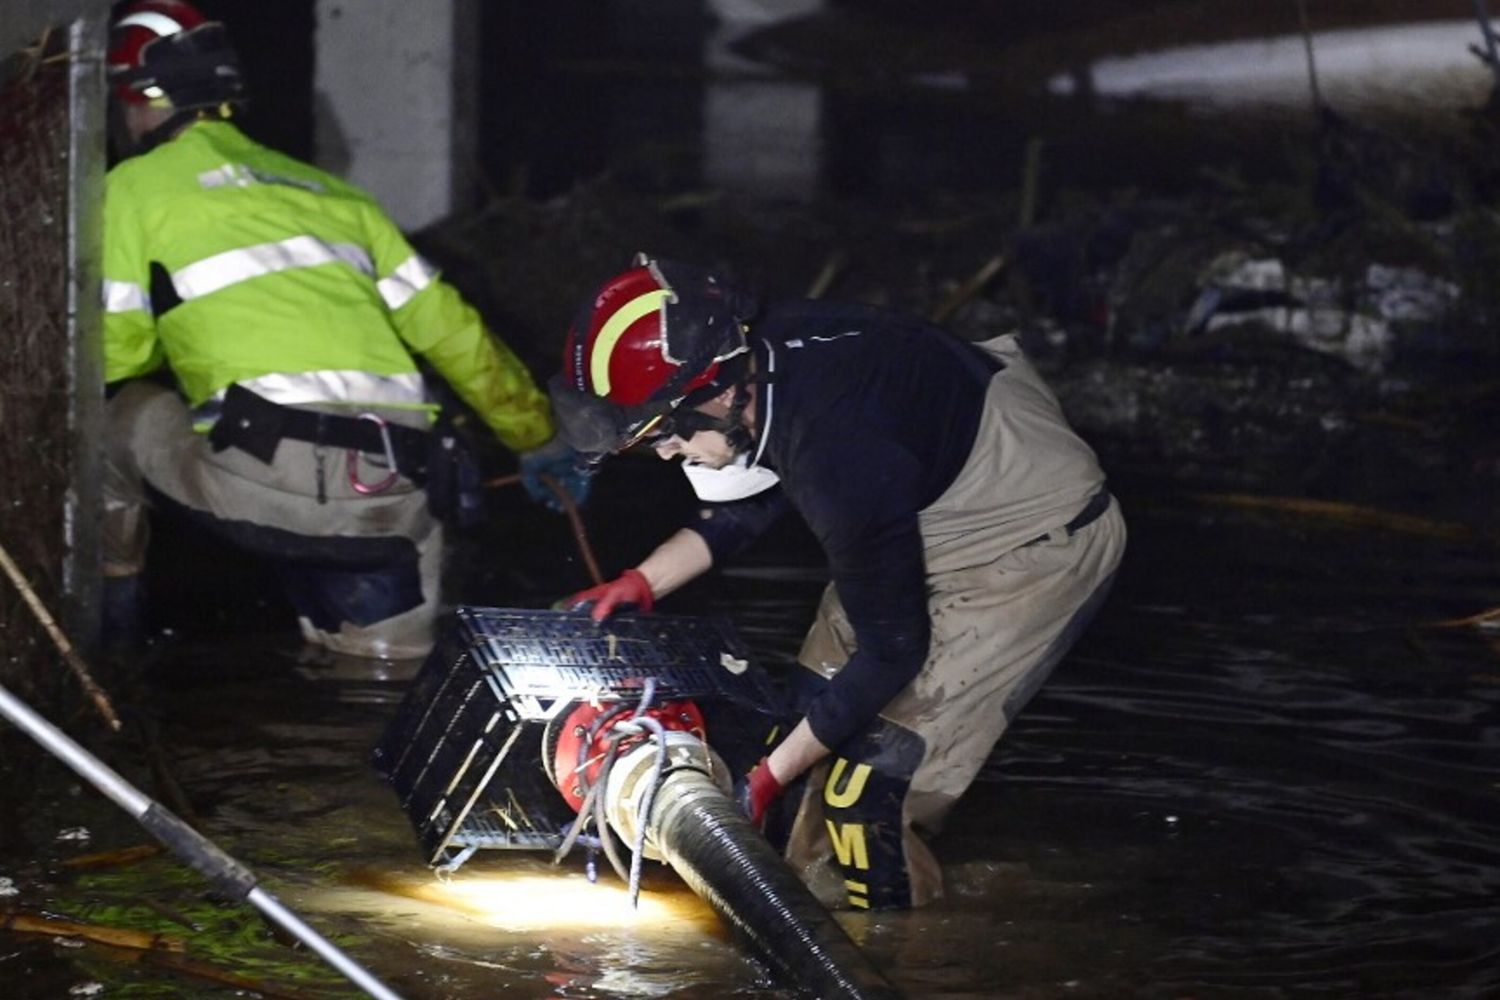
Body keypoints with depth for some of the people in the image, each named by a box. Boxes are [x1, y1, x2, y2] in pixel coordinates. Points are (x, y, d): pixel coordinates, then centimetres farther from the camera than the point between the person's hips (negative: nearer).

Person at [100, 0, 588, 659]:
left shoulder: (136, 188, 10)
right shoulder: (327, 189, 27)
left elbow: (117, 358, 11)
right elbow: (449, 328, 25)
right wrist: (539, 441, 33)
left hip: (270, 478, -6)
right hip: (397, 499, 6)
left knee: (112, 410, 20)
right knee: (396, 657, 26)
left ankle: (108, 602, 25)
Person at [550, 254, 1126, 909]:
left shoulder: (840, 460, -38)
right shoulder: (759, 349, -13)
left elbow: (891, 650, -25)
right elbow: (749, 501, 9)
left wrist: (768, 777, -17)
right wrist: (641, 583, -1)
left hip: (1038, 546, -9)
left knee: (873, 777, -10)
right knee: (823, 698, 15)